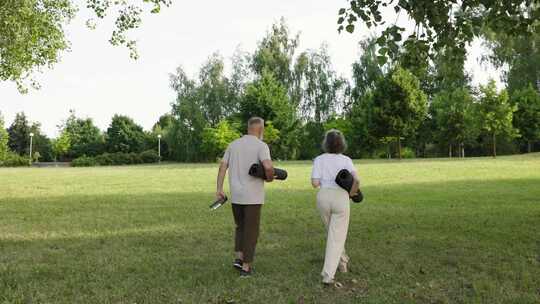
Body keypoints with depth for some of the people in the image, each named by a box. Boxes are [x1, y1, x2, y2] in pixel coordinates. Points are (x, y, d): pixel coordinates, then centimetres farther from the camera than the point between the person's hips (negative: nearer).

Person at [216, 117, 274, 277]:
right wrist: (270, 177, -5)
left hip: (236, 196, 5)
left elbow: (222, 166, 2)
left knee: (240, 227, 23)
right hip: (253, 196, -5)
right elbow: (268, 167, -25)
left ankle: (239, 258, 14)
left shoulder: (233, 144, 8)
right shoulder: (261, 145, -9)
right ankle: (246, 267, 10)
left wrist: (219, 189, 2)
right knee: (251, 231, 6)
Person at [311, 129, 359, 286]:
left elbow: (315, 183, -8)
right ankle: (328, 275, -7)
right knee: (336, 237, 2)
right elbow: (357, 181, -13)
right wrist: (351, 193, 6)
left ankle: (342, 262, 42)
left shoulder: (319, 159, 0)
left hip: (323, 197, 2)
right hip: (341, 198, -2)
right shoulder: (346, 160, 0)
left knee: (333, 232, 25)